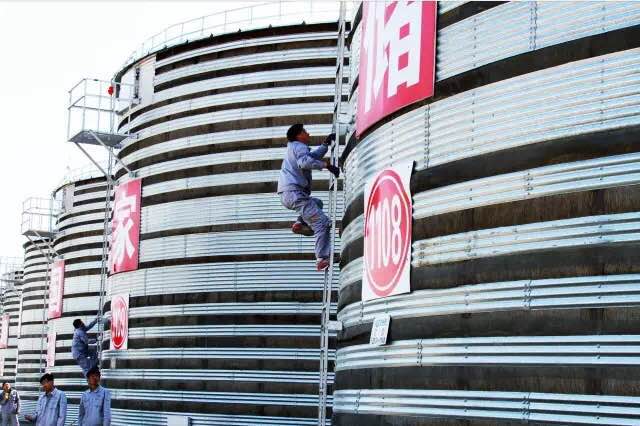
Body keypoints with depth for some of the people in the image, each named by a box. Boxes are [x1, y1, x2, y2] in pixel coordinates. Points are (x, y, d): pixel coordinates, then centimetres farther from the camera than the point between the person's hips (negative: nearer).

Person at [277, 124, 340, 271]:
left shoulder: (293, 147, 28)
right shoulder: (299, 146, -2)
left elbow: (313, 156, 40)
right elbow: (304, 162, -24)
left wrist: (325, 144, 32)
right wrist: (326, 164, -19)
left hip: (286, 195, 10)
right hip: (294, 192, -10)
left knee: (316, 203, 36)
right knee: (322, 223, -14)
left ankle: (300, 223, 8)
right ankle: (322, 259, -25)